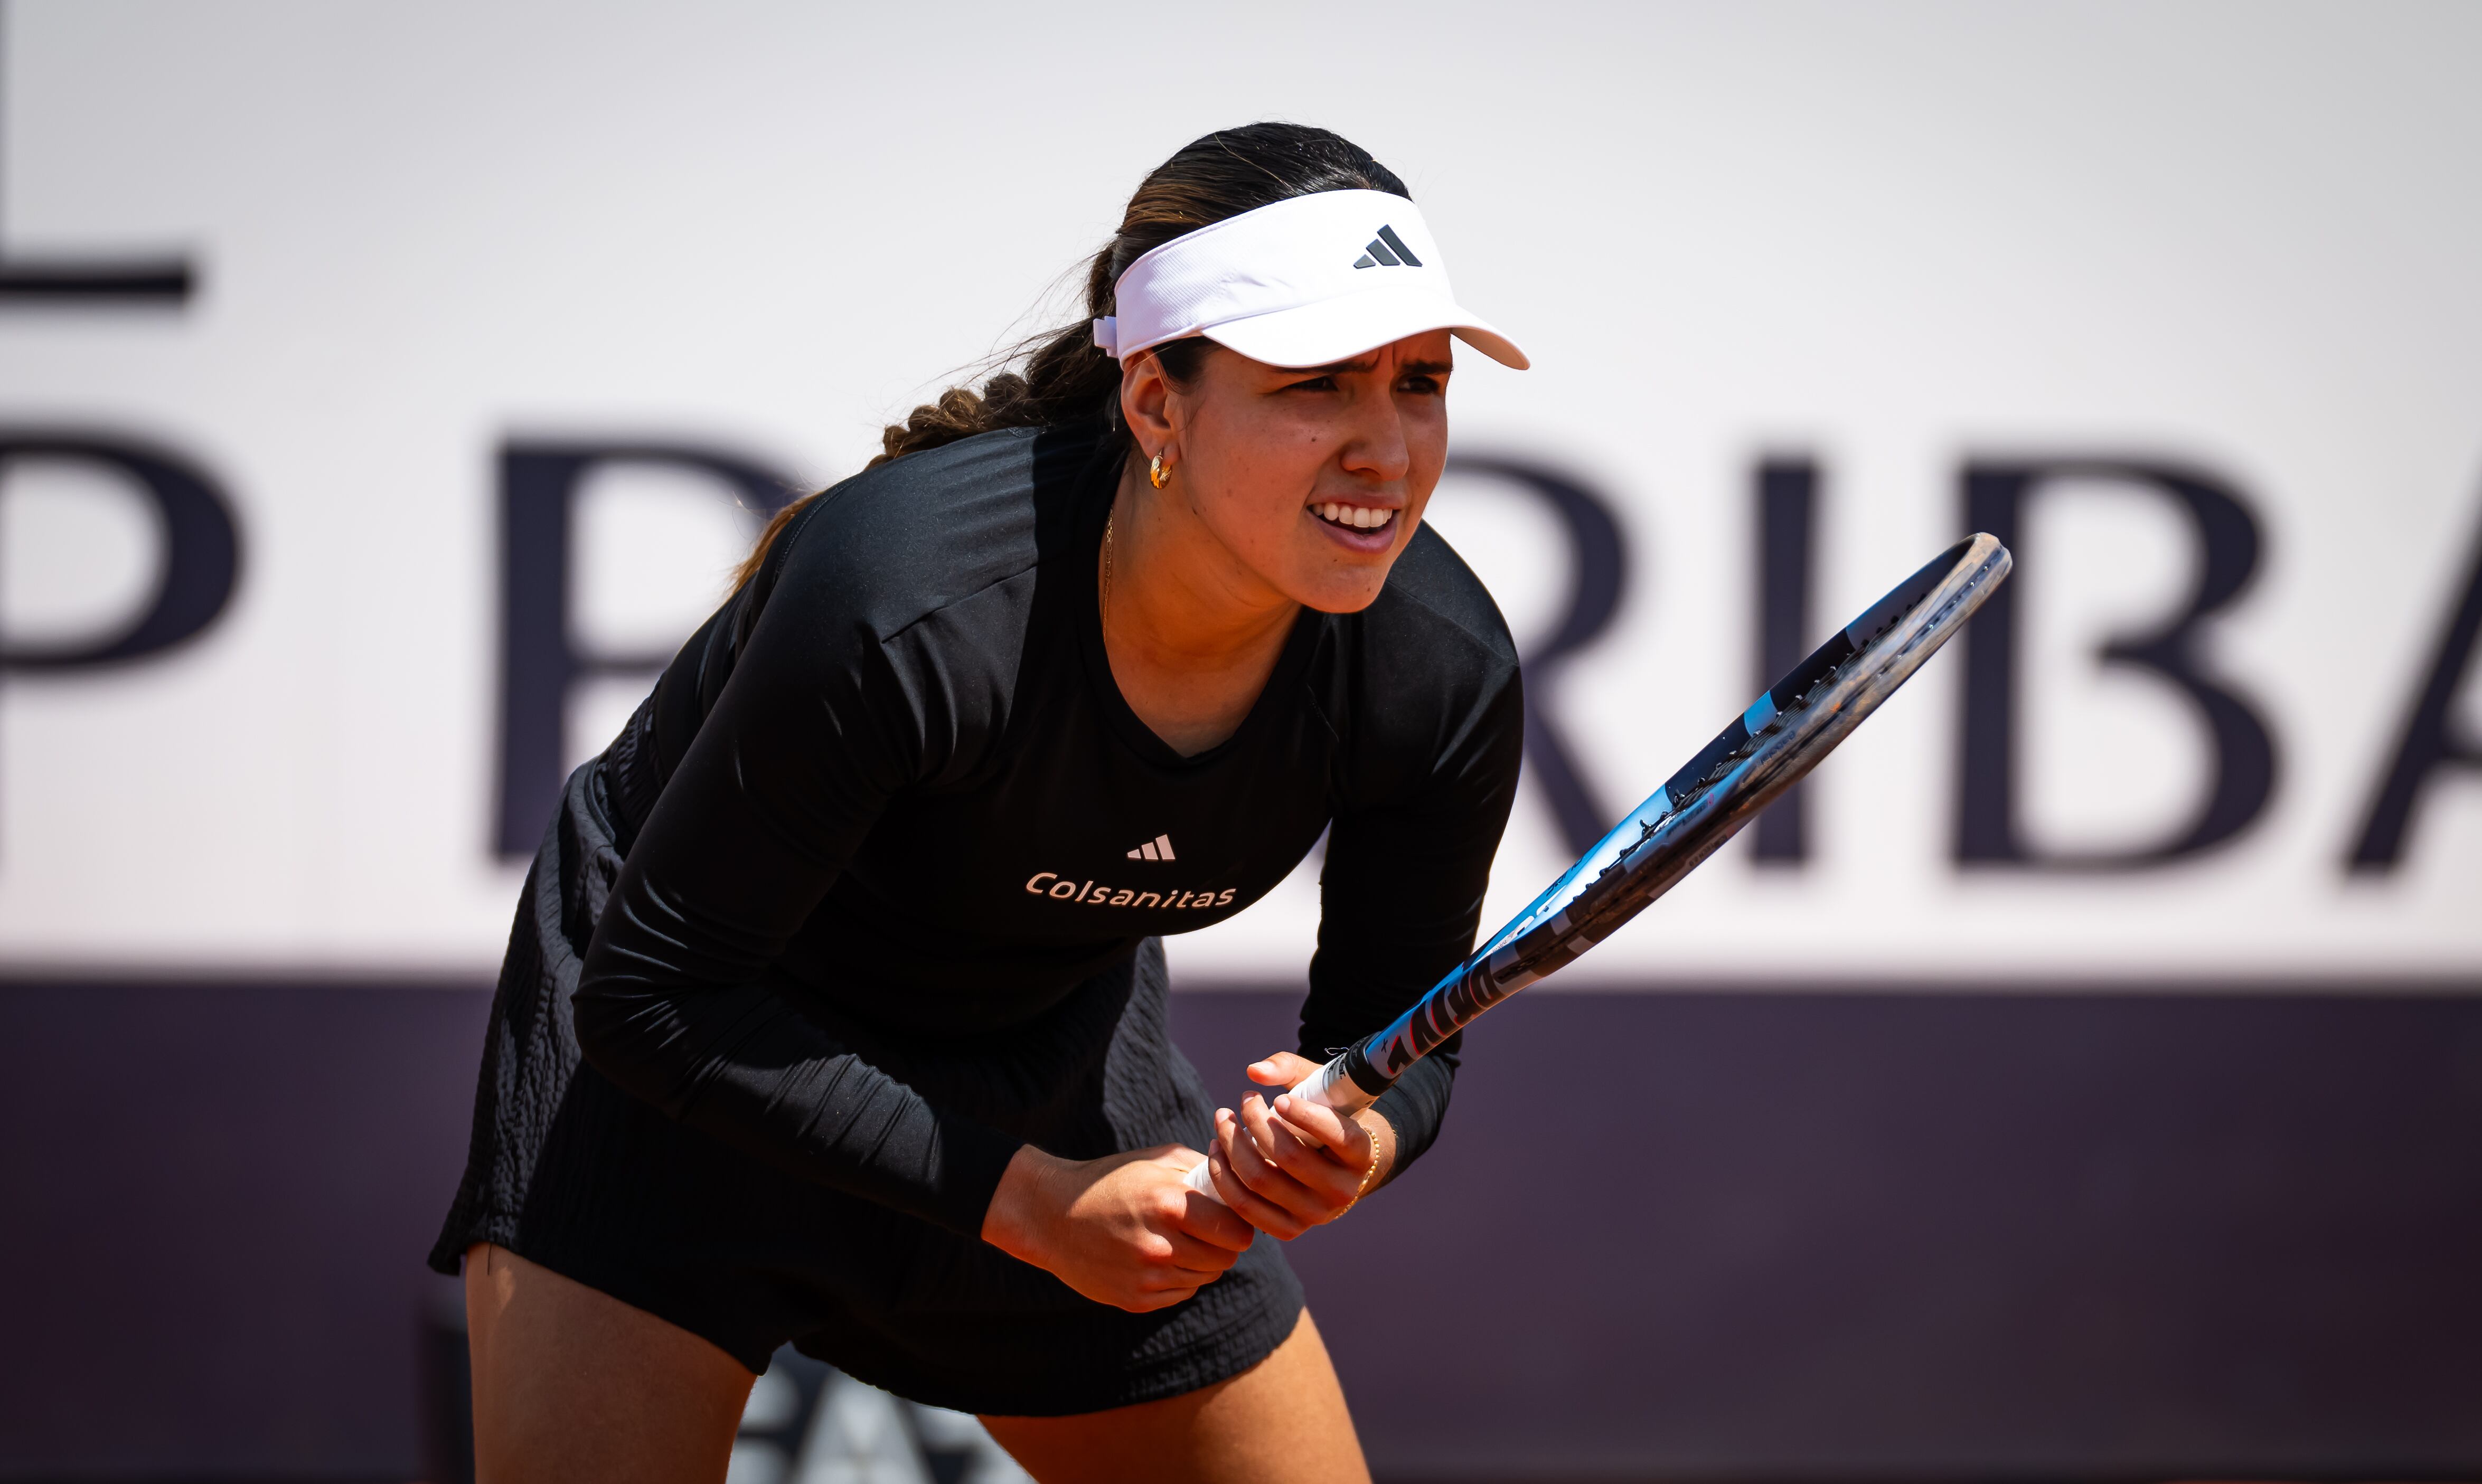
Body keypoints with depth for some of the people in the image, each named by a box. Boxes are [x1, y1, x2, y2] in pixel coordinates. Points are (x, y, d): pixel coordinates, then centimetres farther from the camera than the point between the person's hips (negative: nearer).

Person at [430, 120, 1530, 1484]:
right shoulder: (899, 596, -38)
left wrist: (1354, 1151, -30)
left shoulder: (1443, 678, -22)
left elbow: (1393, 1043, -5)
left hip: (1050, 1048, 5)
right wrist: (1032, 1202, -31)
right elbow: (655, 997, -28)